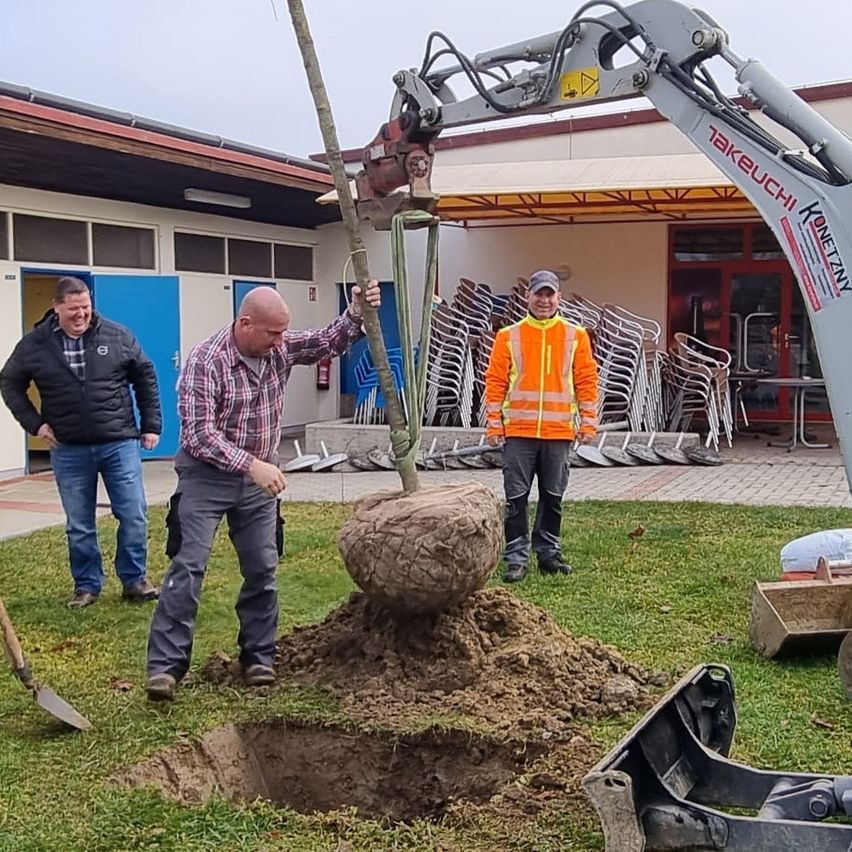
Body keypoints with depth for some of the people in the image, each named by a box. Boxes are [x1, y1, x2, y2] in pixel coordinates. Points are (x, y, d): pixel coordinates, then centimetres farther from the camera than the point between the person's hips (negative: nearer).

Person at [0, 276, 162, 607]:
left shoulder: (117, 336, -1)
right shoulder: (35, 344, -1)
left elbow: (145, 378, 9)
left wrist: (151, 425, 6)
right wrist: (34, 422, 2)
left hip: (119, 444, 0)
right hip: (69, 451, 0)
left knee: (133, 516, 1)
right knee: (79, 525, 8)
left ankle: (134, 580, 16)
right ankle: (86, 585, 23)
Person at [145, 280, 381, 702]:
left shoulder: (280, 348, -3)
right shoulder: (206, 361, -21)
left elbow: (328, 343, 7)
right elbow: (199, 434, -26)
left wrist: (355, 314, -13)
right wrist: (252, 465, -33)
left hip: (259, 477, 6)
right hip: (207, 477, -5)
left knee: (262, 570, 7)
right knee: (188, 567, -10)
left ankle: (258, 658, 18)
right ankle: (165, 666, -7)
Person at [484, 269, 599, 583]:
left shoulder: (576, 336, 5)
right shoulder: (508, 336, 3)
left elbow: (587, 381, 5)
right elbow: (495, 382, 2)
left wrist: (588, 423, 1)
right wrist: (493, 424, -3)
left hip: (559, 432, 1)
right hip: (518, 431, -1)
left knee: (553, 497, 10)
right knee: (516, 497, 0)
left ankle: (548, 553, 22)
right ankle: (516, 557, 6)